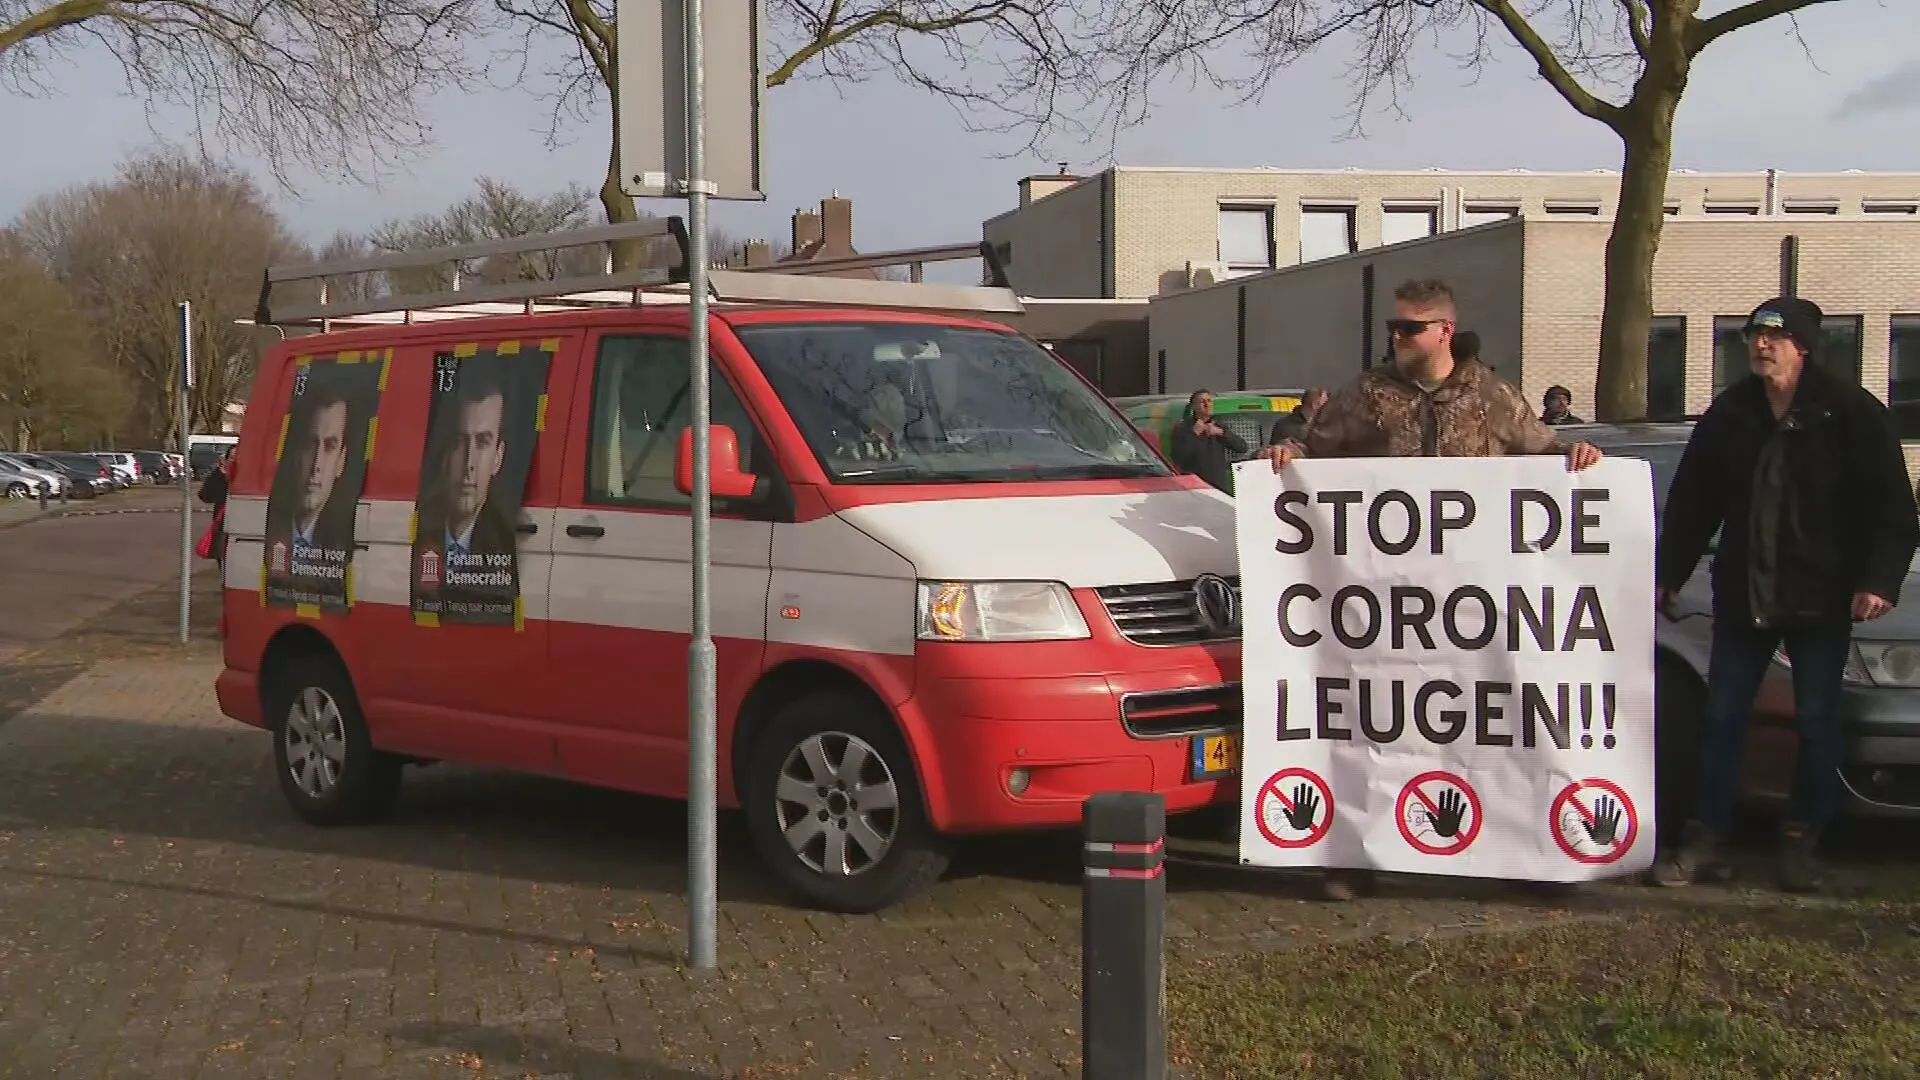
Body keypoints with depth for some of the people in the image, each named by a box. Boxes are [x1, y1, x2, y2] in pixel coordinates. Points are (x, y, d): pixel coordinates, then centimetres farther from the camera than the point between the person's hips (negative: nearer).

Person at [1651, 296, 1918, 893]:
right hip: (1742, 594, 4)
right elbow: (1691, 504, 12)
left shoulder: (1851, 413, -6)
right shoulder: (1729, 415, 6)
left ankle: (1801, 845, 15)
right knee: (1723, 718, 4)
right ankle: (1705, 841, 10)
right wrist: (1666, 574, 10)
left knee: (1816, 722, 4)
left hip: (1821, 598, -3)